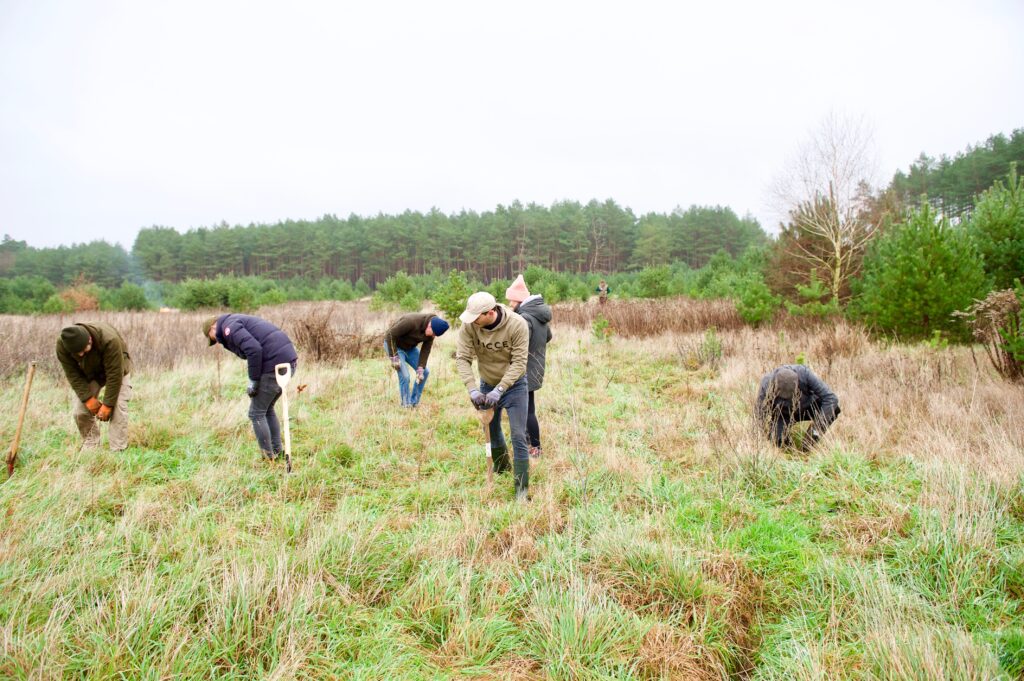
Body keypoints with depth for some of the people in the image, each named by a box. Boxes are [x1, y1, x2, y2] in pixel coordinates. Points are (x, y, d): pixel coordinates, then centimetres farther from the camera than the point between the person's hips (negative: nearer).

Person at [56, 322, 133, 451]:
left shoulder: (110, 340, -40)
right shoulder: (62, 345, -27)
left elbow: (114, 374, -33)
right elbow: (73, 374, -19)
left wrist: (107, 405, -28)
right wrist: (89, 399, -24)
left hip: (116, 369, -4)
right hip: (88, 373, 4)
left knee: (118, 408, -19)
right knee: (80, 411, -7)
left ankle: (118, 451, -15)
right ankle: (90, 448, 11)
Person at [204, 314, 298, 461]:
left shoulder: (229, 327, -3)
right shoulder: (241, 323, 28)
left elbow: (254, 350, -18)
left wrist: (253, 381, -9)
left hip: (275, 365, -9)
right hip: (288, 360, 9)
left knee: (256, 413, 5)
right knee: (267, 409, 23)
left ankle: (268, 458, 11)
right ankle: (277, 453, 25)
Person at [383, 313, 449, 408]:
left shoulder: (430, 333, -14)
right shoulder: (411, 321, -36)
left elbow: (425, 350, -11)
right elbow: (390, 335, -30)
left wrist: (420, 370, -19)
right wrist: (394, 358, -27)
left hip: (410, 347, 7)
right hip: (393, 344, -7)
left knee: (425, 372, 0)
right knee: (404, 376, -18)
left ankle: (414, 403, 11)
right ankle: (406, 406, -2)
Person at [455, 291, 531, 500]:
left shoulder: (517, 325, -28)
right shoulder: (468, 326, -21)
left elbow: (519, 362, -27)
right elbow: (462, 358, -20)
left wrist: (498, 391, -33)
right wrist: (472, 390, -32)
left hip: (513, 384, -4)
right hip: (487, 384, 4)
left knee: (518, 437, -6)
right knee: (491, 430, 22)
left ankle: (521, 487, 6)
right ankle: (501, 467, 48)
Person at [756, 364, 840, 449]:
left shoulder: (804, 373, -35)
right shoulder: (767, 385, -33)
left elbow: (830, 398, -35)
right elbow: (763, 414, -20)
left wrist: (817, 428, -39)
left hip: (807, 406, 2)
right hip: (783, 414, -2)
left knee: (833, 408, -27)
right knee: (780, 441, -30)